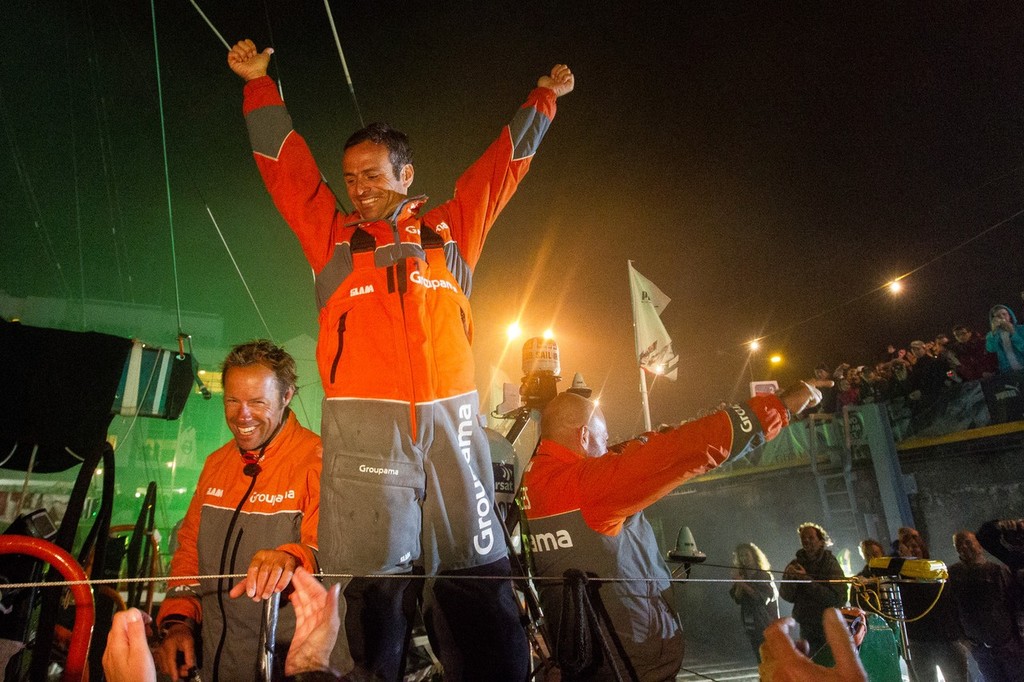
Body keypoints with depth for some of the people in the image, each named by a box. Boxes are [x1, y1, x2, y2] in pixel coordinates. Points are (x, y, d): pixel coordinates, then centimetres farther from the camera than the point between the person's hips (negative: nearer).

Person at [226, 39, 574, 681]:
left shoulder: (451, 230, 18)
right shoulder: (333, 237, 18)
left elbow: (504, 164, 26)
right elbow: (286, 165, 21)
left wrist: (543, 98, 34)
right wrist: (260, 85, 24)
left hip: (452, 418, 1)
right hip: (365, 426, 0)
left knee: (482, 579, 1)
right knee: (376, 584, -3)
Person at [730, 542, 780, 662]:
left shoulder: (764, 575, -6)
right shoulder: (743, 576, 10)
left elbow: (763, 598, -16)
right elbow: (737, 599, 6)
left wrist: (743, 585, -18)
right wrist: (737, 584, -8)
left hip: (767, 626, -6)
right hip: (752, 627, 6)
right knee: (761, 660, 9)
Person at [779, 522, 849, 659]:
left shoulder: (830, 563, -8)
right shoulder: (796, 565, 3)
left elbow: (840, 598, -19)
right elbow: (787, 596, -4)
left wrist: (807, 580, -23)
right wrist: (790, 578, -23)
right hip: (807, 630, 3)